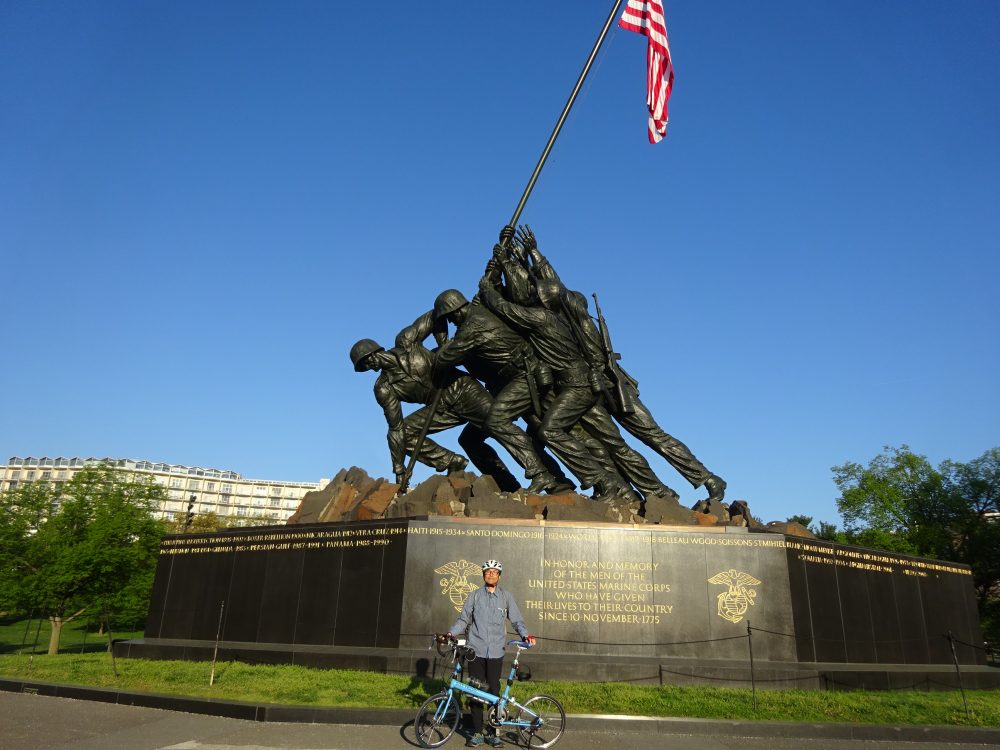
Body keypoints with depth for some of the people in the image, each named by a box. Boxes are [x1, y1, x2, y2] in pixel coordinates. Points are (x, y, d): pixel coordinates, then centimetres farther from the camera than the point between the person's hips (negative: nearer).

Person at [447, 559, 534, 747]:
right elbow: (463, 619, 7)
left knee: (493, 691, 2)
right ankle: (477, 733, 15)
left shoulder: (506, 596, 5)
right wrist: (451, 632, -7)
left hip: (495, 652, 0)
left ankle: (493, 733, 13)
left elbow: (516, 620, 5)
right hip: (476, 650, 1)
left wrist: (525, 635, -11)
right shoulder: (475, 596, 6)